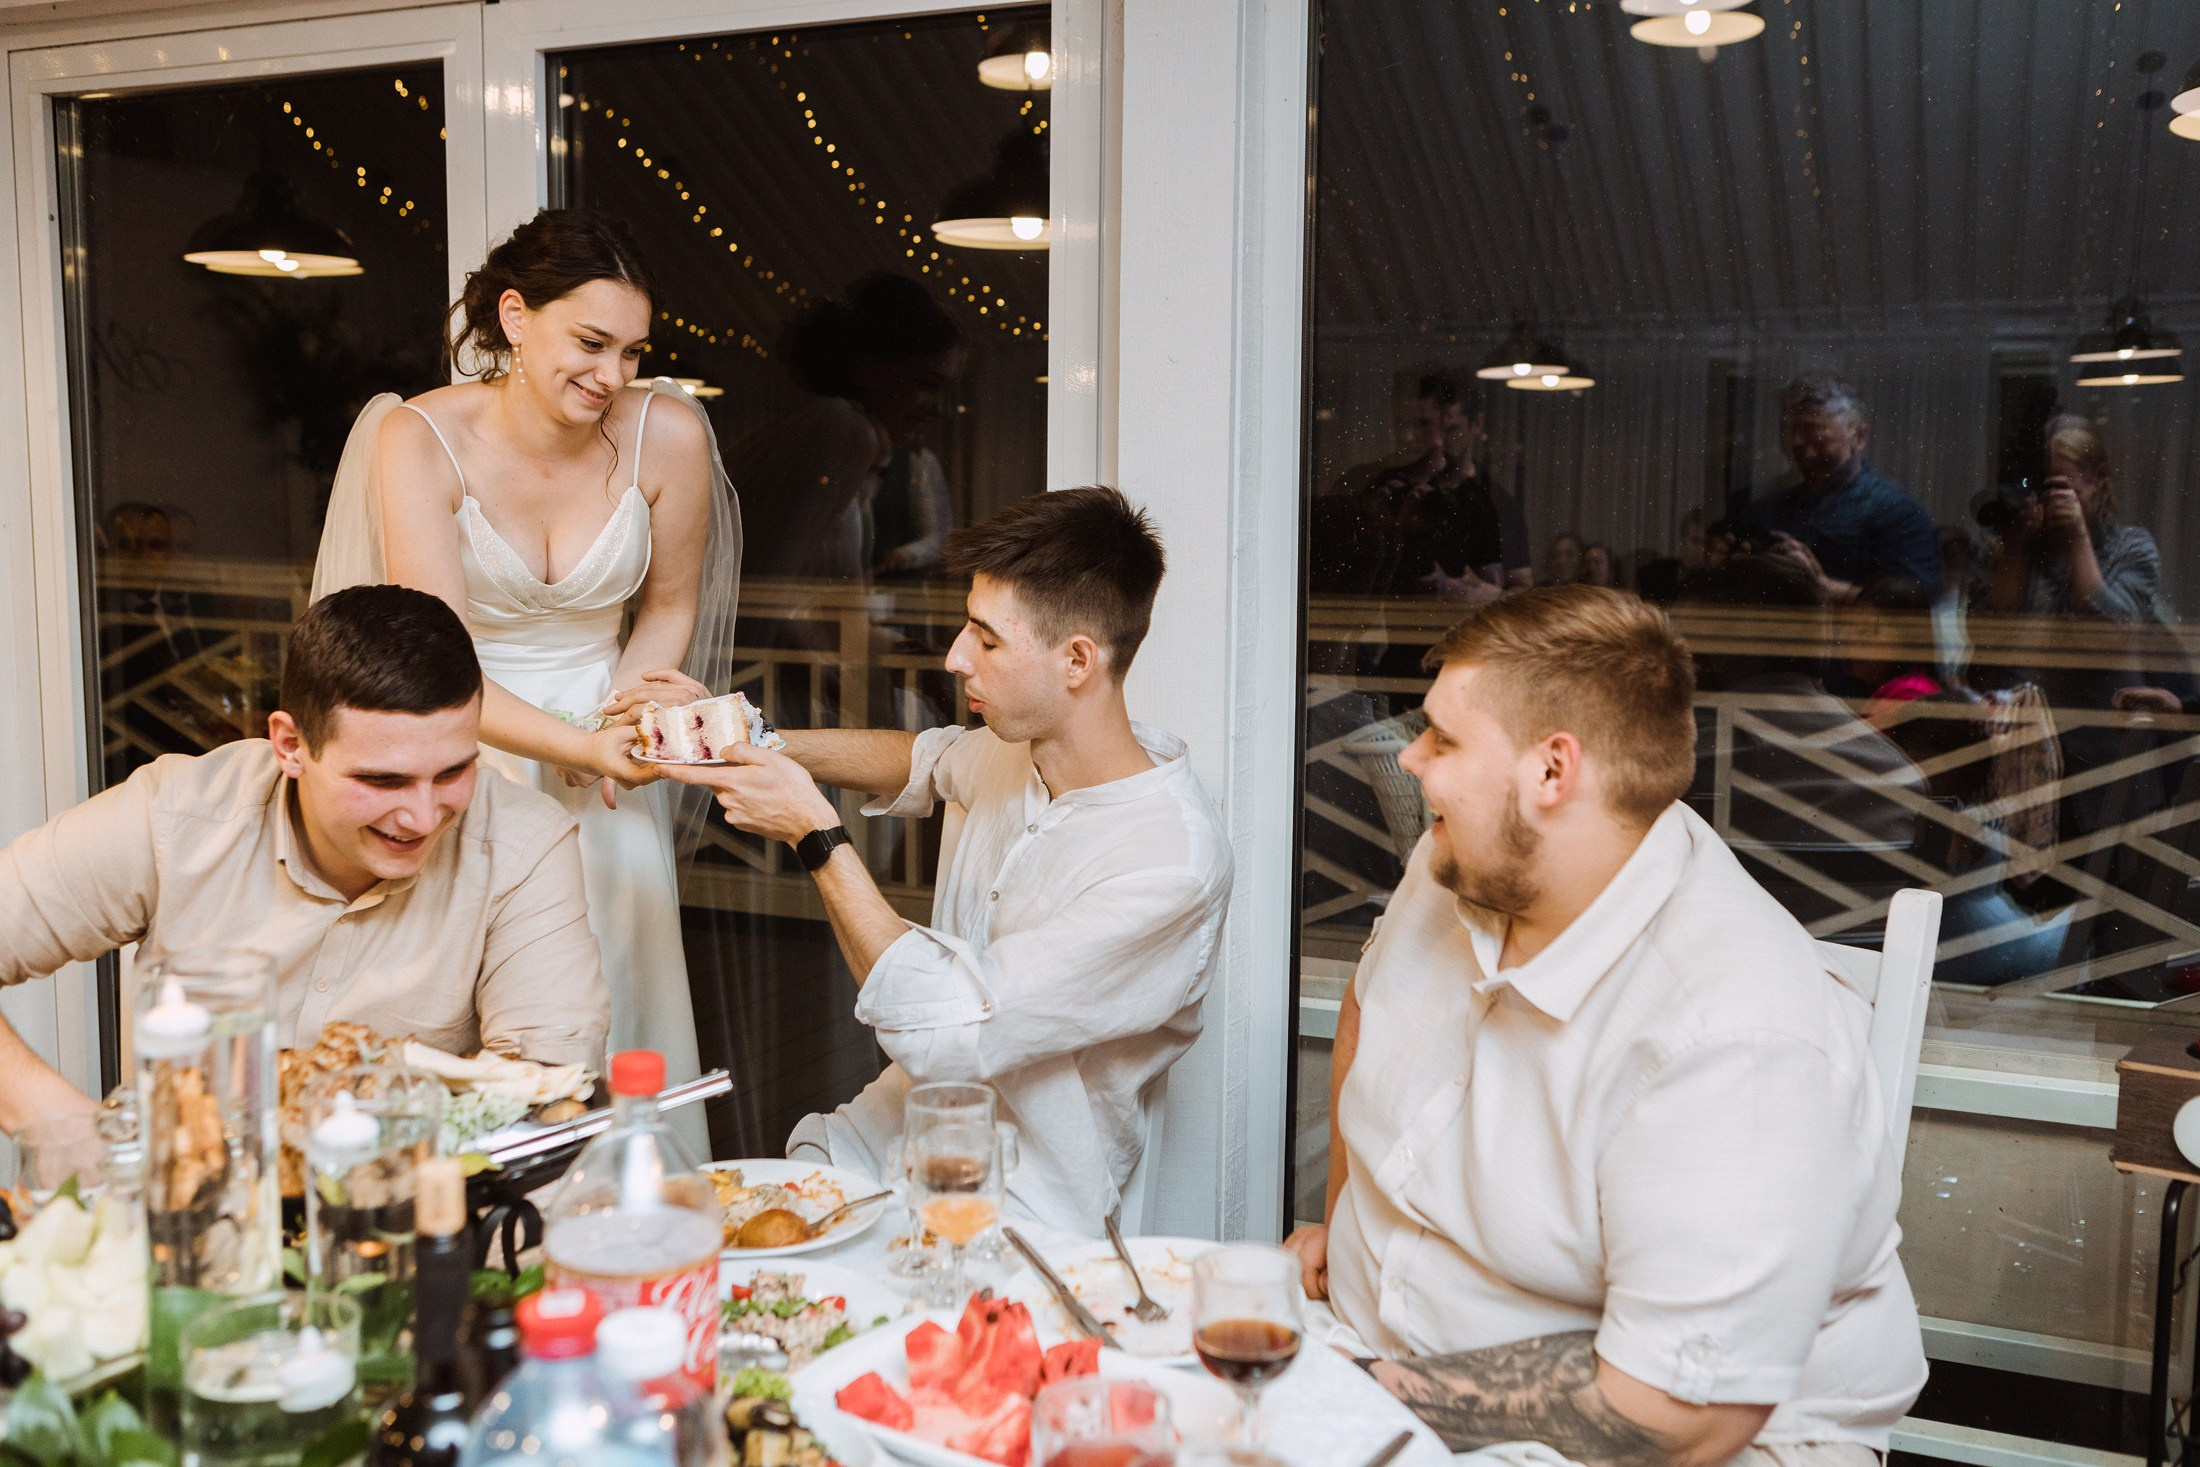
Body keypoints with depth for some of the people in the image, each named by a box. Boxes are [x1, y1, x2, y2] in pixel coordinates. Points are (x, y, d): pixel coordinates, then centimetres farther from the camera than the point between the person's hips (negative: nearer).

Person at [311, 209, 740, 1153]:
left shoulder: (667, 434, -10)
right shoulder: (418, 440, -15)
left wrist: (619, 716, -9)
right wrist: (579, 744, -32)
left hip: (606, 771, 2)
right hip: (464, 763, -2)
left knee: (617, 1024, 4)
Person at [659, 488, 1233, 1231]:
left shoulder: (1172, 858, -24)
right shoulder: (1019, 749, 1)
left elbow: (943, 1035, -26)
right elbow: (929, 759, 27)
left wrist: (815, 834, -19)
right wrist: (756, 742, 11)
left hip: (1007, 1217, -7)